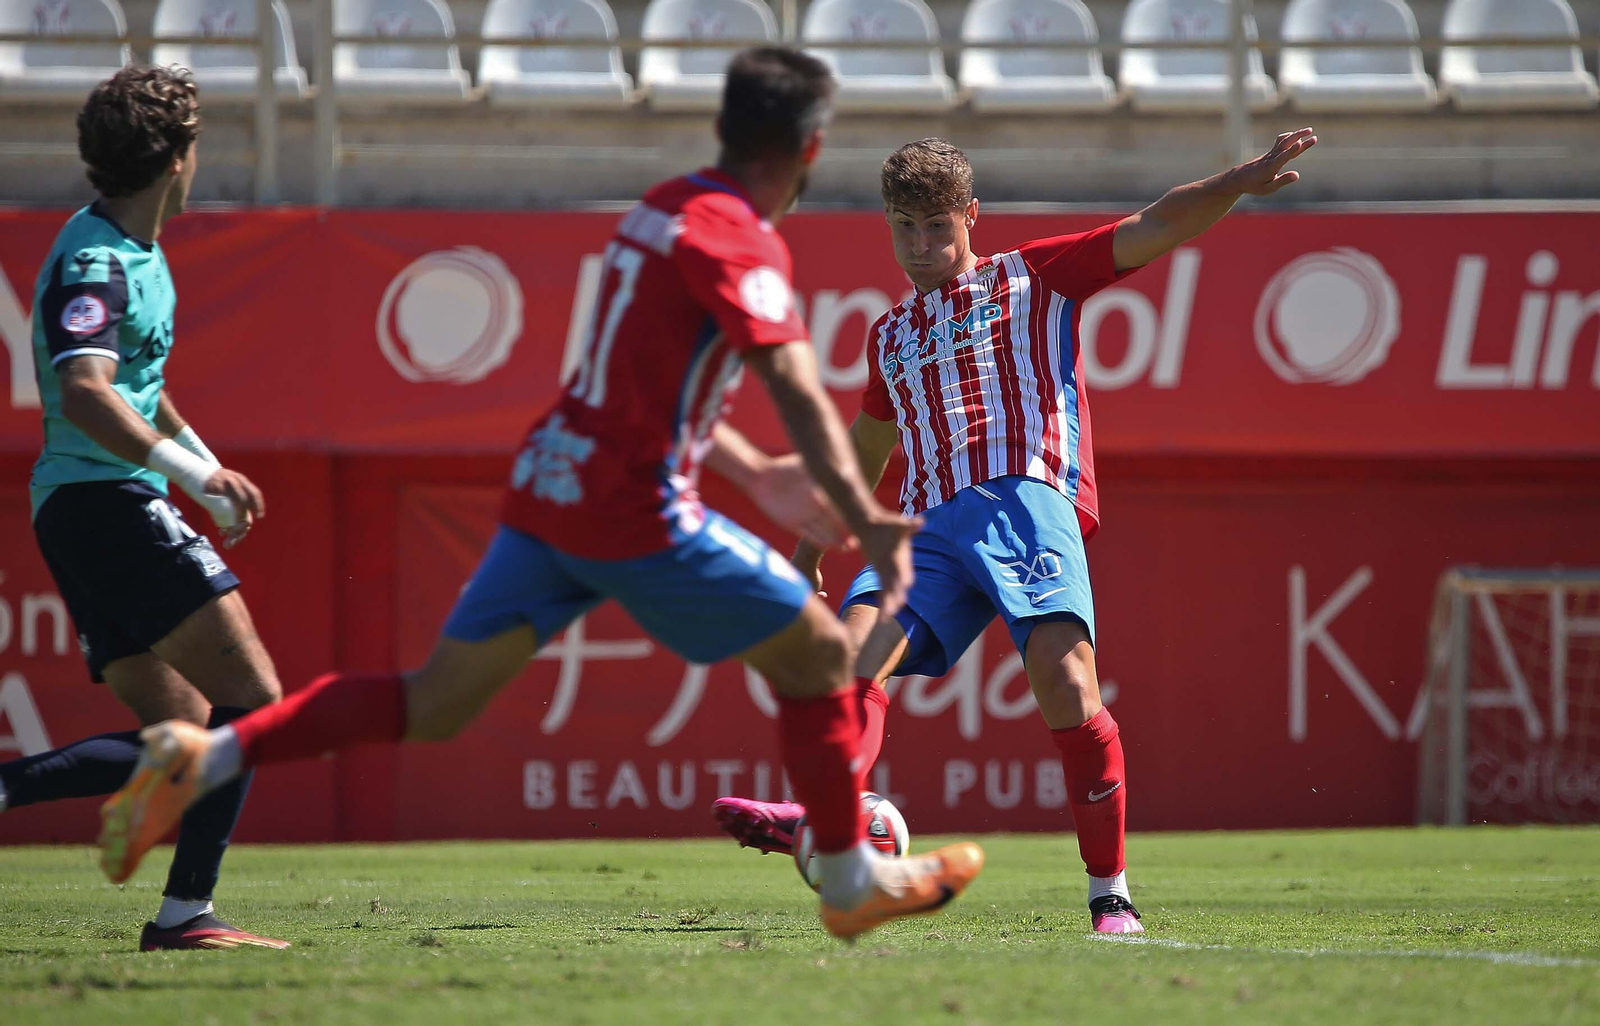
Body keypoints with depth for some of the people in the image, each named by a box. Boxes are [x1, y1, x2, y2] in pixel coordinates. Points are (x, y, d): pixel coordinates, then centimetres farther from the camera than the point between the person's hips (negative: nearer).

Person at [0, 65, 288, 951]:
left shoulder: (137, 252, 18)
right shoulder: (95, 263, -14)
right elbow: (85, 393, -30)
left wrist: (209, 469, 37)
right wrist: (189, 472, -35)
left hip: (86, 511, 10)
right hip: (104, 502, -10)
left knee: (182, 736, 6)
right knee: (253, 697, -12)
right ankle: (185, 913, -16)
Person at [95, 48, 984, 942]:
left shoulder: (666, 209, 18)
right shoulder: (740, 240, -11)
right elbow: (797, 389, -23)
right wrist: (864, 517, -29)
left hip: (548, 490, 8)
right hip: (636, 511, -8)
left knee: (434, 706, 7)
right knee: (819, 657, 7)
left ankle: (207, 754, -6)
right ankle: (855, 884, 14)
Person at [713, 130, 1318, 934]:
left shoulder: (1032, 279, 15)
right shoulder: (890, 337, 29)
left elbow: (1153, 229, 7)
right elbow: (866, 449, 43)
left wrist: (1244, 181, -6)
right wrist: (812, 544, 47)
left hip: (1027, 498, -5)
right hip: (931, 527, 5)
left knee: (1063, 673, -25)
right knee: (857, 644, -23)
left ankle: (1111, 894, -20)